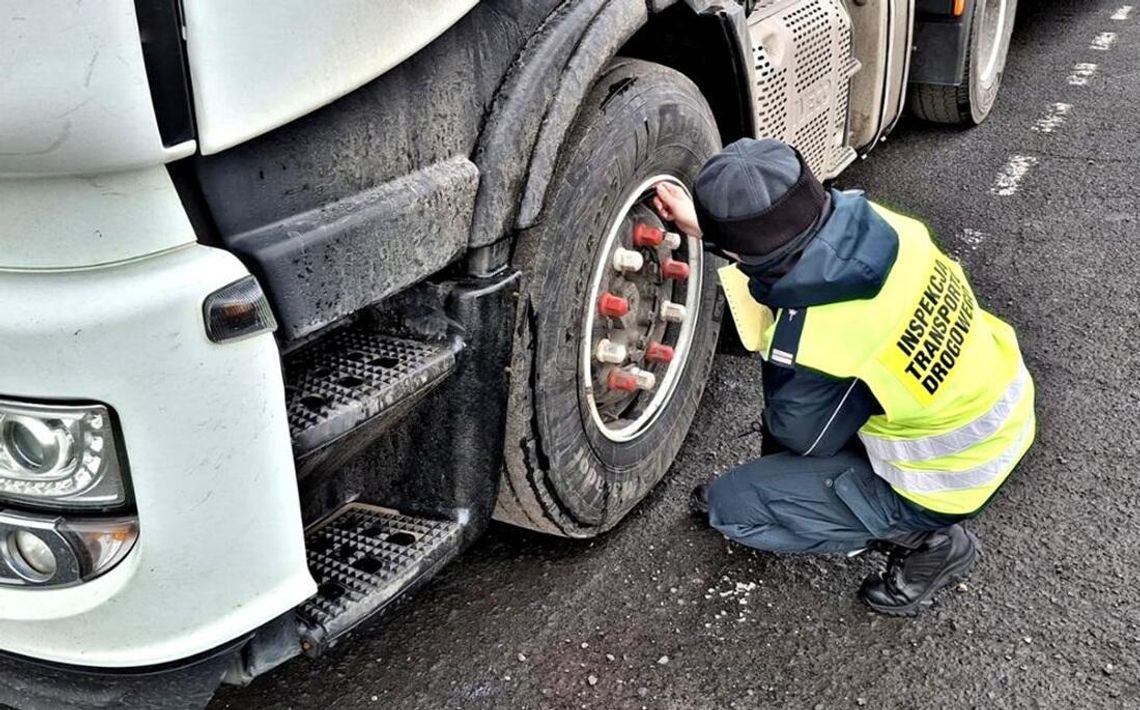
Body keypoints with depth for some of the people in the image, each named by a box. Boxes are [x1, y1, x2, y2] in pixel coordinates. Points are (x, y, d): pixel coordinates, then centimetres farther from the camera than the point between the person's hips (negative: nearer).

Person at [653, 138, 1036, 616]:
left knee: (730, 506, 0)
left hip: (944, 483, -7)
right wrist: (706, 226, 10)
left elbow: (801, 437, -11)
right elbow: (801, 252, 8)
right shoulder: (866, 220, -18)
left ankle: (924, 537, 6)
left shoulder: (810, 348, -35)